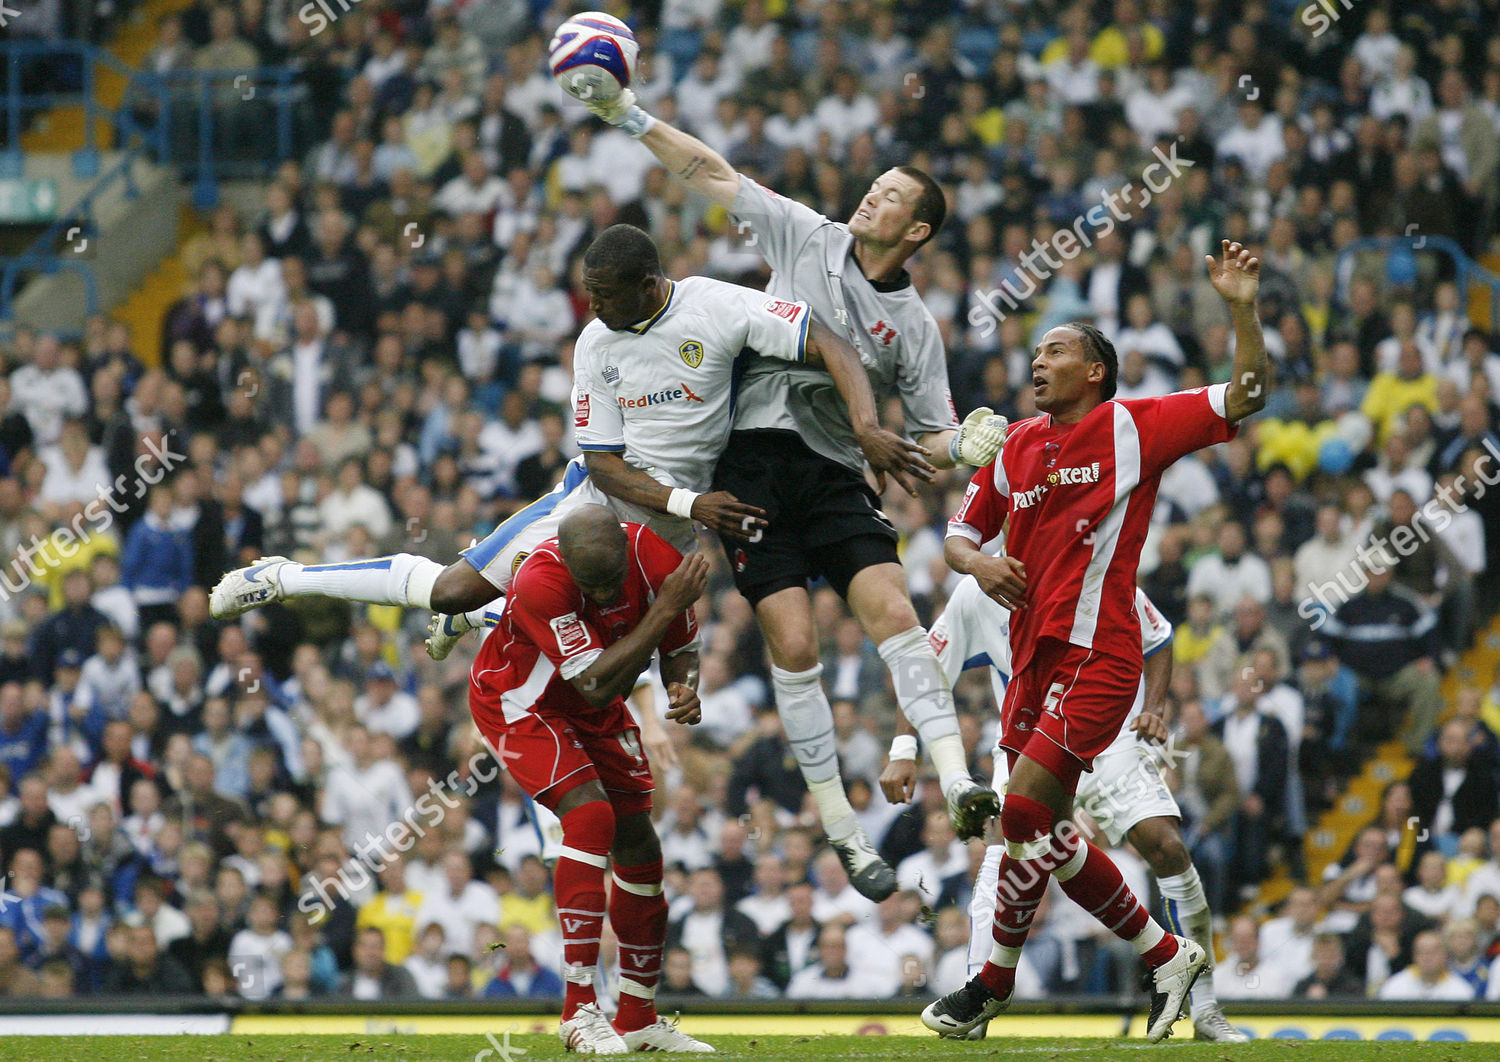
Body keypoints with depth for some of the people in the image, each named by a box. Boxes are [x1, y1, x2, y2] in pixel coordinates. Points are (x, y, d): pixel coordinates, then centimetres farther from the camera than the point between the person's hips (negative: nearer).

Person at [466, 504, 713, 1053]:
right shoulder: (539, 584, -38)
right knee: (591, 816, -25)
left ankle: (639, 1018, 18)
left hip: (595, 711, 6)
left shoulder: (656, 559, -22)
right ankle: (579, 1009, -24)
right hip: (519, 703, -6)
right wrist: (667, 606, -41)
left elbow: (680, 647, -4)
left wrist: (683, 688, -27)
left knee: (637, 842, 5)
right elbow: (598, 686, -38)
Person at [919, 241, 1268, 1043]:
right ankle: (1167, 958, 23)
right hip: (1034, 656, 8)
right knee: (1048, 836, 9)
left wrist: (1242, 309, -17)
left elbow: (1245, 395, -6)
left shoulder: (1134, 428, -2)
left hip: (1095, 655, -8)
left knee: (1024, 814, -14)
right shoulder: (1019, 447, 14)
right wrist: (977, 561, 0)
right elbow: (960, 535, 22)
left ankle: (994, 983, -1)